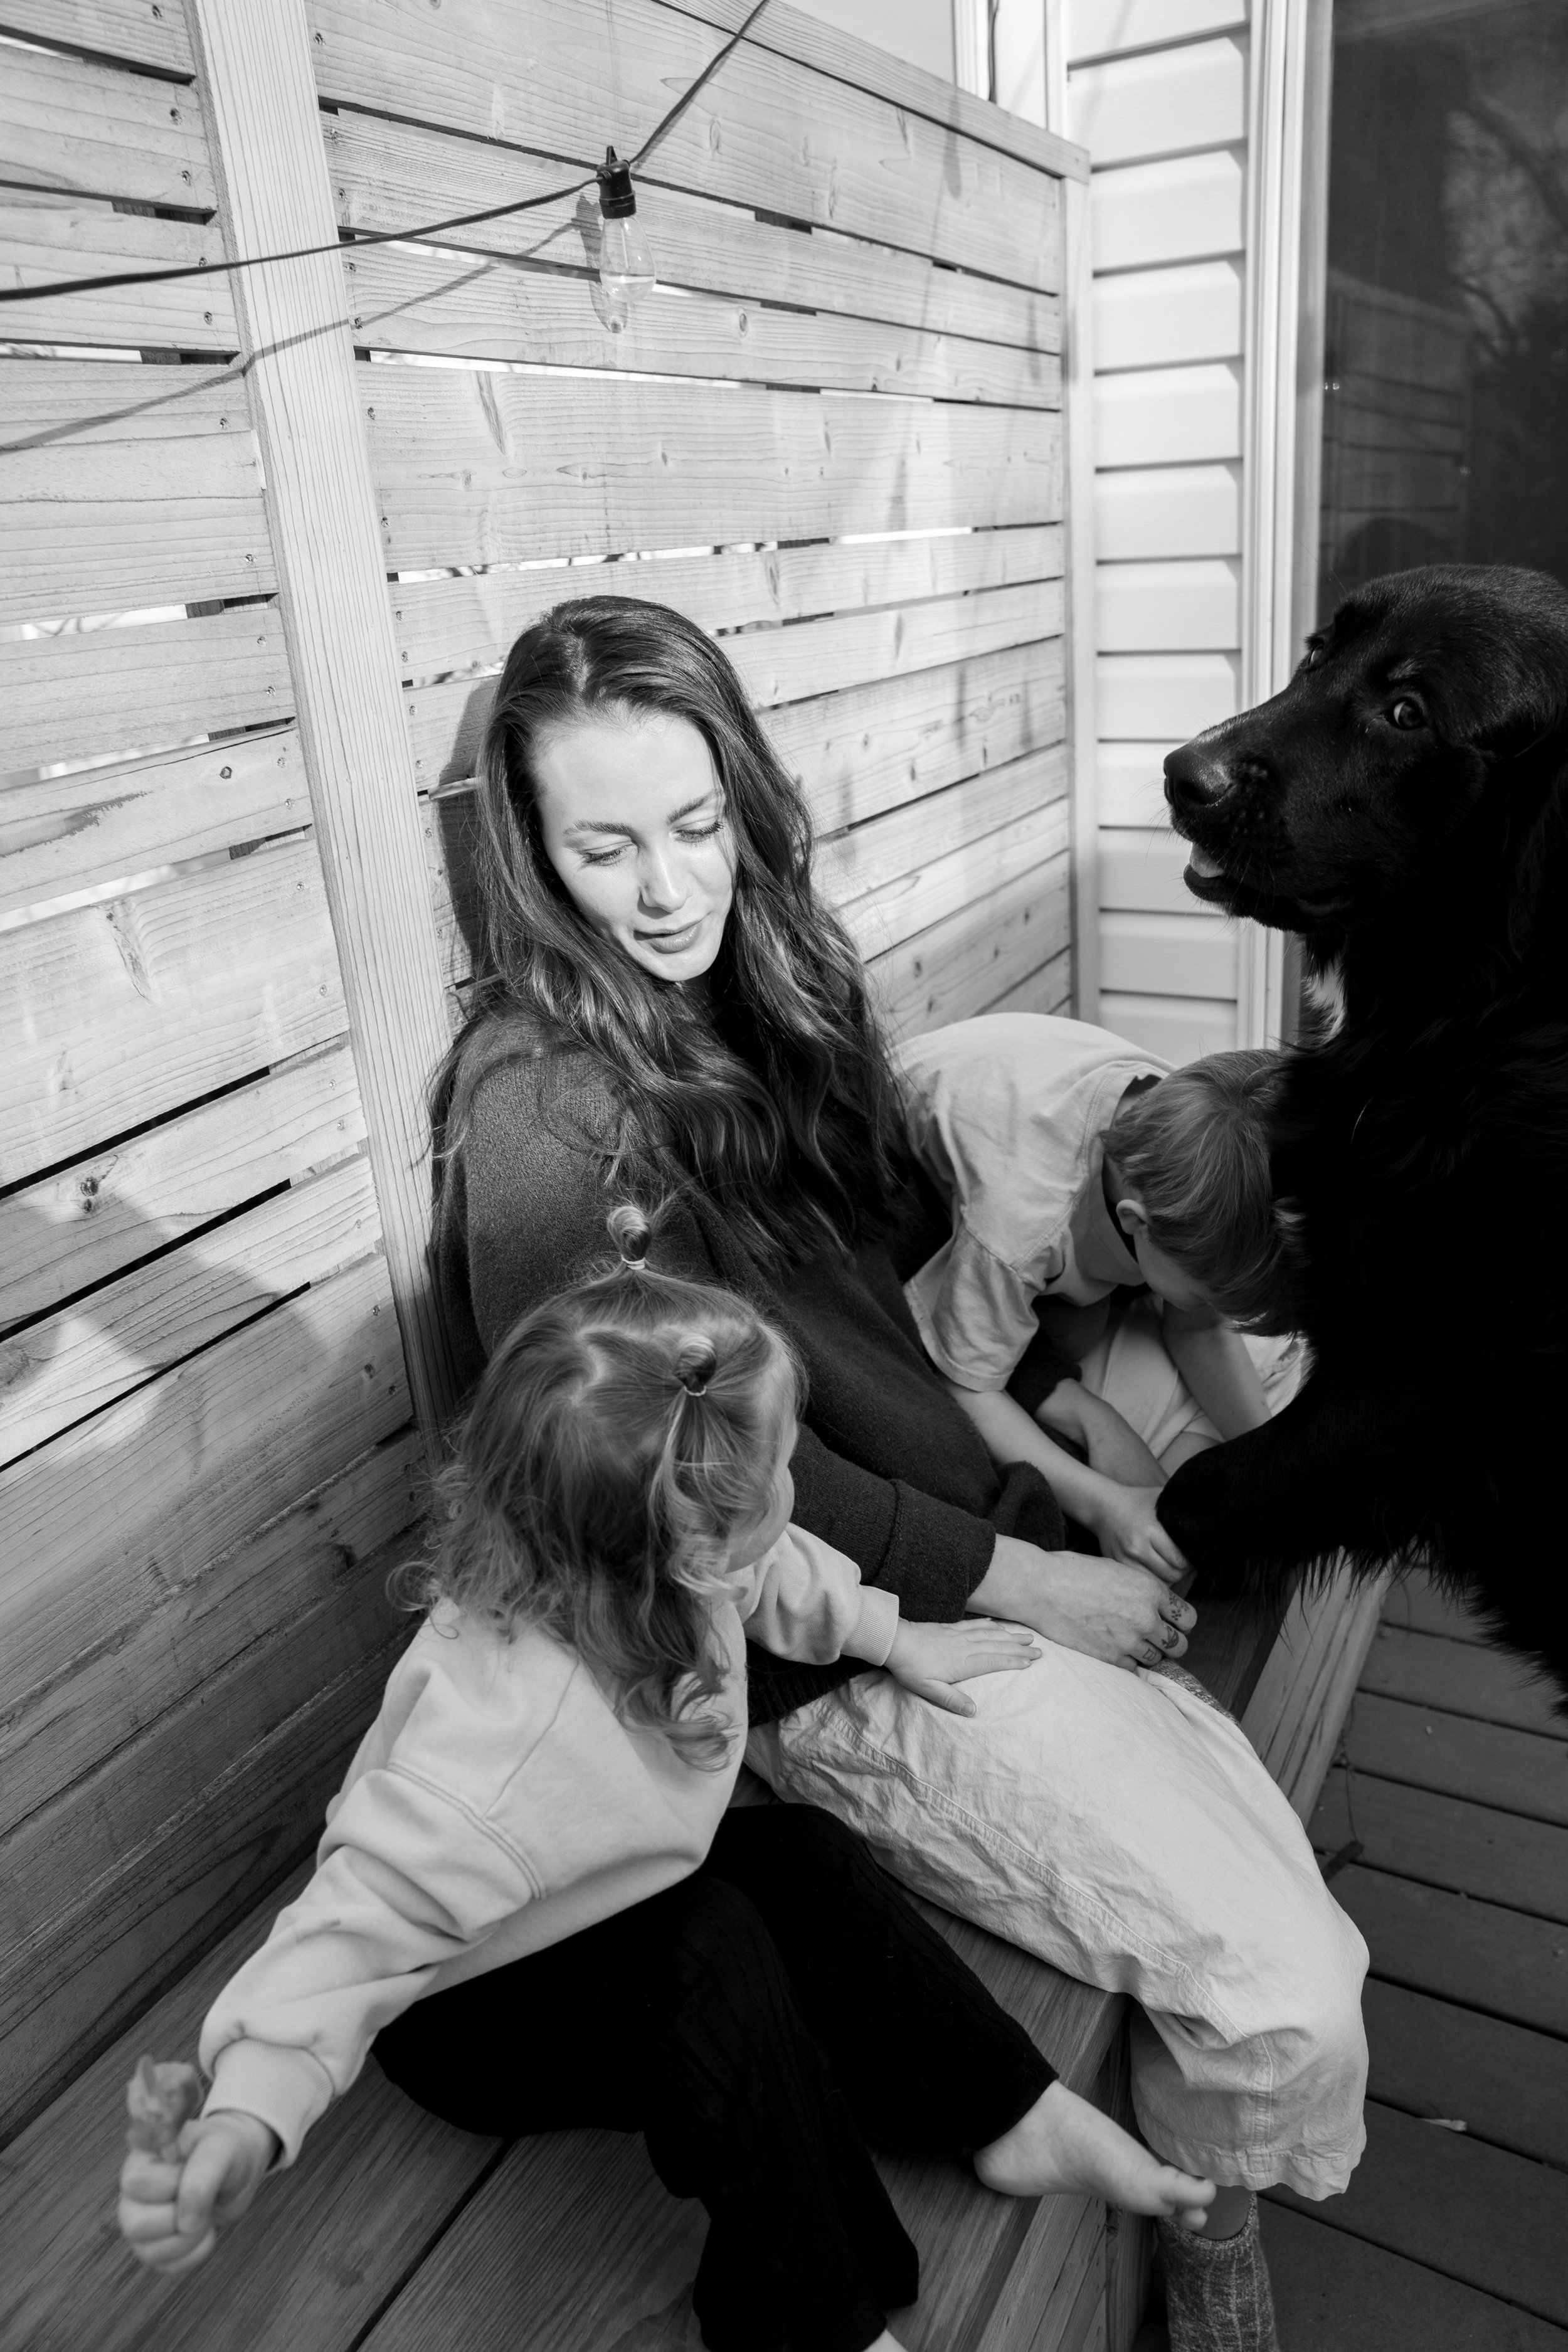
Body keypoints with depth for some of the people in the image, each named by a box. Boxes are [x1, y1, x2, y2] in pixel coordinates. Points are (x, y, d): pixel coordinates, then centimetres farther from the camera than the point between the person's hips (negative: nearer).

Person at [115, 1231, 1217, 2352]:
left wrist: (894, 1639, 11)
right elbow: (364, 1918, -39)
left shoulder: (637, 1567, -22)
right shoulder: (517, 1733, -44)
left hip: (606, 1917, 7)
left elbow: (775, 1575, 0)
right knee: (713, 1949, -27)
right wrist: (247, 2116, -53)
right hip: (472, 2008, -7)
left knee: (813, 1860, -7)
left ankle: (1025, 2116, 8)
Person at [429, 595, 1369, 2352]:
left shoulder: (759, 979, 7)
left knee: (1289, 1906, 1)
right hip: (833, 1644, -7)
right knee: (1287, 2001, -9)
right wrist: (1020, 1582, -14)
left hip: (998, 1545, 7)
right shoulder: (539, 1104, -16)